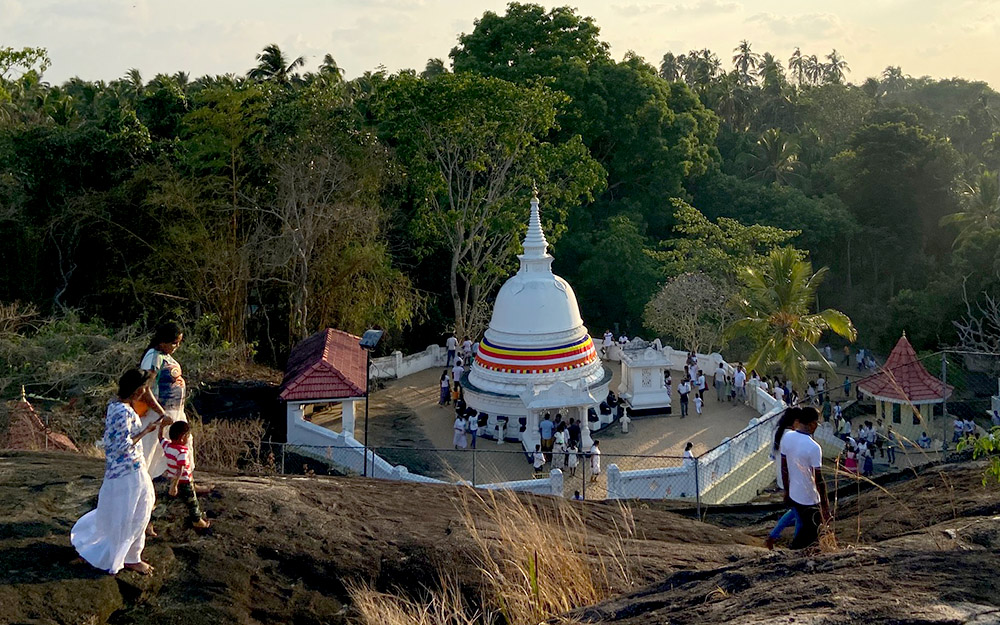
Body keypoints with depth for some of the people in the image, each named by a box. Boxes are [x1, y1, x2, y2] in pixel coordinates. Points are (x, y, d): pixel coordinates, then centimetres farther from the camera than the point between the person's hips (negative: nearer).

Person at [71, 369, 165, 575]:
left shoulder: (114, 404, 4)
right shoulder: (124, 412, -28)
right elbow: (124, 446, -25)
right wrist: (146, 431, -18)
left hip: (116, 468, 10)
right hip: (128, 471, -10)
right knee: (132, 514, 4)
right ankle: (131, 558, 17)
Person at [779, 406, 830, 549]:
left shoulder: (787, 437, -6)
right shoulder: (813, 448, -26)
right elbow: (818, 479, -21)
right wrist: (825, 505, -11)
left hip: (793, 494, 7)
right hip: (809, 499, -7)